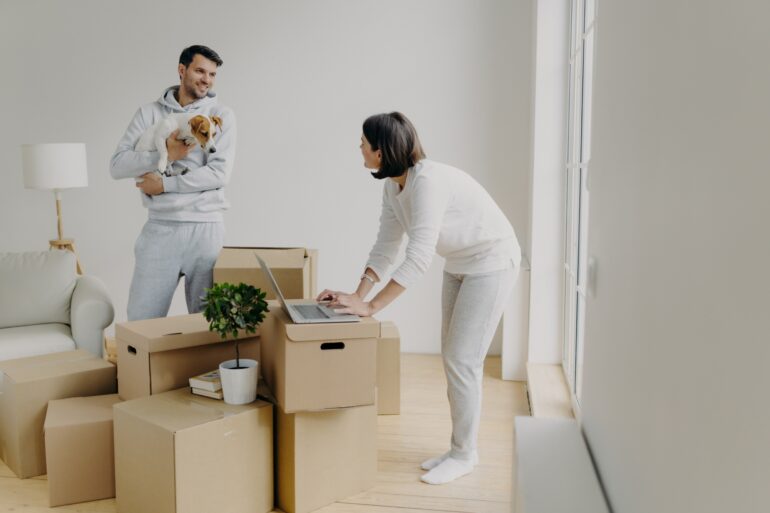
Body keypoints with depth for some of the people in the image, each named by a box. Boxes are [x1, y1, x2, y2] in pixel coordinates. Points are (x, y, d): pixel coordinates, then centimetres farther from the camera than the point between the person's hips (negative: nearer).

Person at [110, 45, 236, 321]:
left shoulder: (222, 115, 4)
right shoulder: (149, 113, 7)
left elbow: (219, 173, -8)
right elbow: (117, 165, -1)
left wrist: (164, 184, -10)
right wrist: (165, 155, -15)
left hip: (206, 228, -1)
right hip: (160, 228, 1)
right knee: (141, 318, 3)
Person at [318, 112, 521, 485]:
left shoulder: (427, 181, -31)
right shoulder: (393, 186, -4)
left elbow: (418, 257, -36)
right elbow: (385, 247, -1)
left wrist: (370, 306, -34)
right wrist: (359, 294, -13)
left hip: (492, 262, -9)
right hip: (460, 265, 9)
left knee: (462, 360, -6)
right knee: (453, 357, 12)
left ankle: (464, 455, 11)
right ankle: (459, 448, 24)